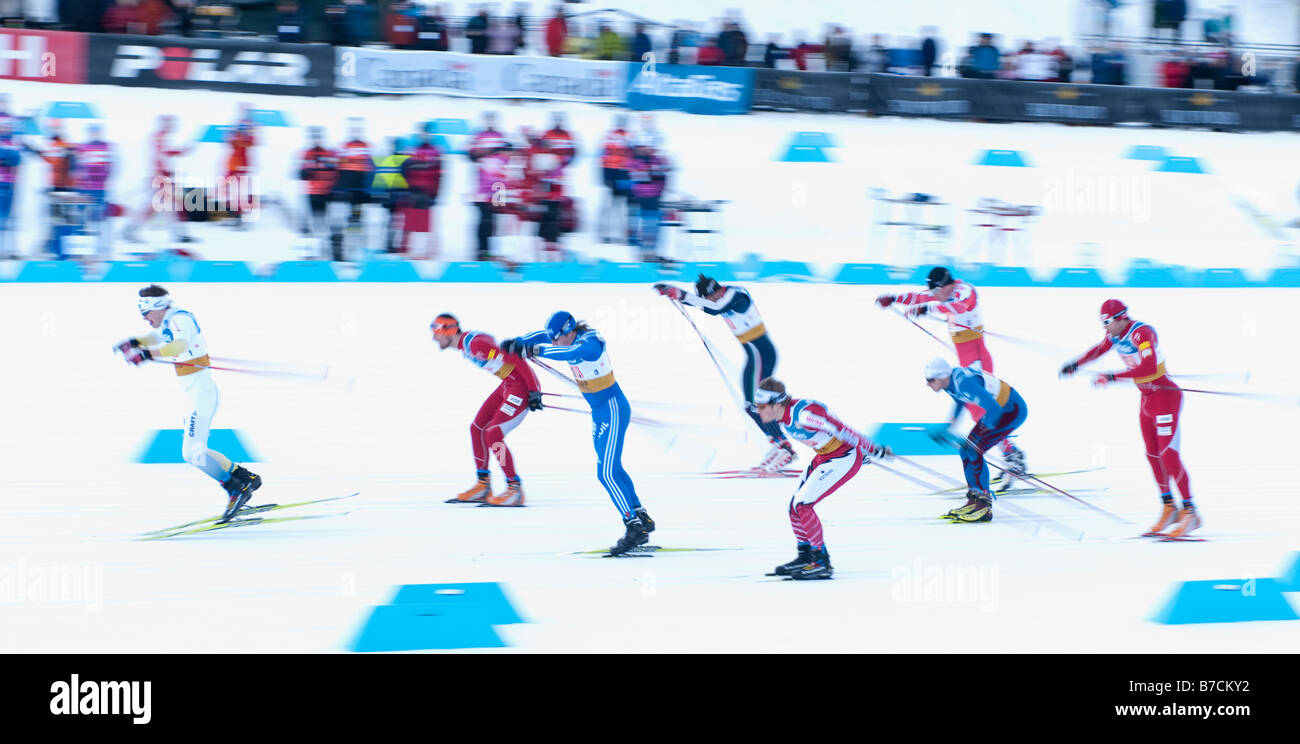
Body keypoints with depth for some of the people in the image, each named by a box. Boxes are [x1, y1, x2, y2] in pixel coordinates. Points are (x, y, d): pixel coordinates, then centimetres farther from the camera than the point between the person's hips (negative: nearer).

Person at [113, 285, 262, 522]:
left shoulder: (180, 319, -16)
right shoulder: (169, 322, 13)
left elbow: (180, 344, -37)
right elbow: (157, 337, 36)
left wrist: (147, 354, -46)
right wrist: (134, 342, 18)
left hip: (202, 392, -10)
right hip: (194, 394, 10)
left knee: (192, 453, -15)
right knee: (193, 452, 11)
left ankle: (237, 489, -7)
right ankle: (246, 478, 17)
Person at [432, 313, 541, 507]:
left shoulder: (475, 344, -24)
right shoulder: (464, 343, 7)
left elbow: (515, 359, -24)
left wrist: (533, 391, -22)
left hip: (522, 385, -10)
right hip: (508, 384, 10)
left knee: (493, 434, -14)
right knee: (477, 428, 11)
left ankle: (515, 489, -6)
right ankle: (482, 486, 19)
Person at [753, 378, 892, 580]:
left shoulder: (803, 413, -30)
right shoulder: (783, 417, 0)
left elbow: (841, 429, -27)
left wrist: (873, 450, -22)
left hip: (844, 459, -9)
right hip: (824, 457, 9)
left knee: (803, 504, -15)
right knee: (795, 505, 9)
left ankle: (822, 562, -5)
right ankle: (805, 557, 25)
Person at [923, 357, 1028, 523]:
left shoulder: (964, 383, -32)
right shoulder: (949, 382, -2)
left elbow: (994, 409, -35)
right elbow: (960, 401, 21)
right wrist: (949, 427, 16)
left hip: (1014, 410, -10)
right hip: (997, 408, 10)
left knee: (973, 451, -16)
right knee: (965, 449, 6)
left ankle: (985, 508, -12)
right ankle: (973, 502, 15)